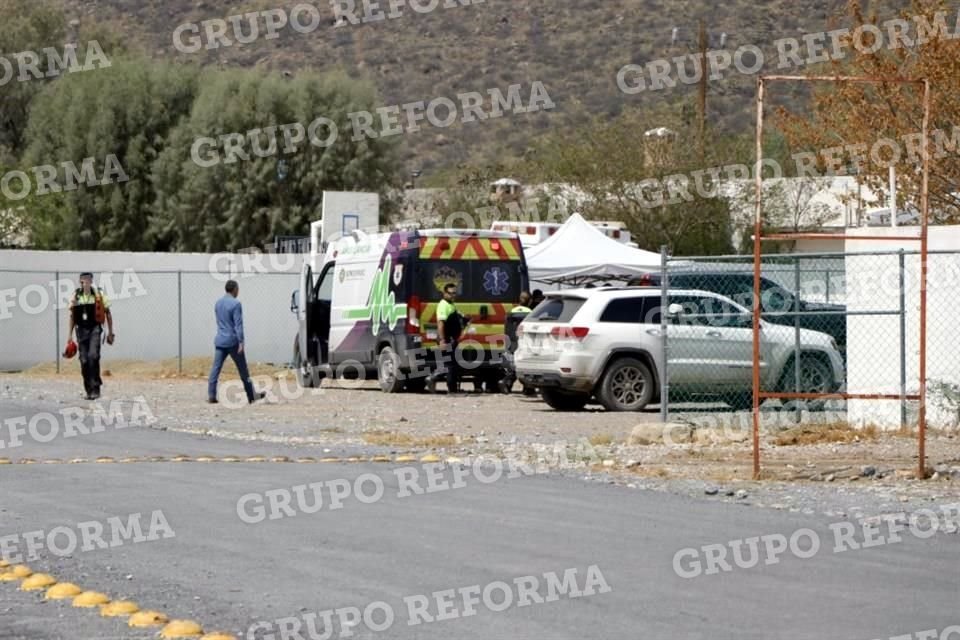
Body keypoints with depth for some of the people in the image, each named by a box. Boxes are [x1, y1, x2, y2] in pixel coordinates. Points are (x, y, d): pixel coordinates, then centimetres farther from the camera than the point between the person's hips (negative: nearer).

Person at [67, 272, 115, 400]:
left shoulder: (98, 295, -2)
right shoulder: (75, 296, 6)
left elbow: (108, 314, 5)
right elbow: (72, 316, 14)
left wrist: (110, 332, 4)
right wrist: (70, 334, 11)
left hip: (94, 329, -4)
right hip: (81, 330, 4)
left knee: (93, 356, -20)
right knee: (84, 361, 3)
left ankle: (95, 388, -16)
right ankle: (89, 390, 14)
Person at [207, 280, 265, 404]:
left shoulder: (218, 303, 11)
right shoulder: (235, 304, -12)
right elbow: (238, 325, -16)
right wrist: (241, 342, -17)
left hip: (220, 341, 6)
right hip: (232, 341, -6)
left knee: (216, 368, 0)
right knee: (243, 370, 5)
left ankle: (211, 395, -10)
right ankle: (251, 396, 14)